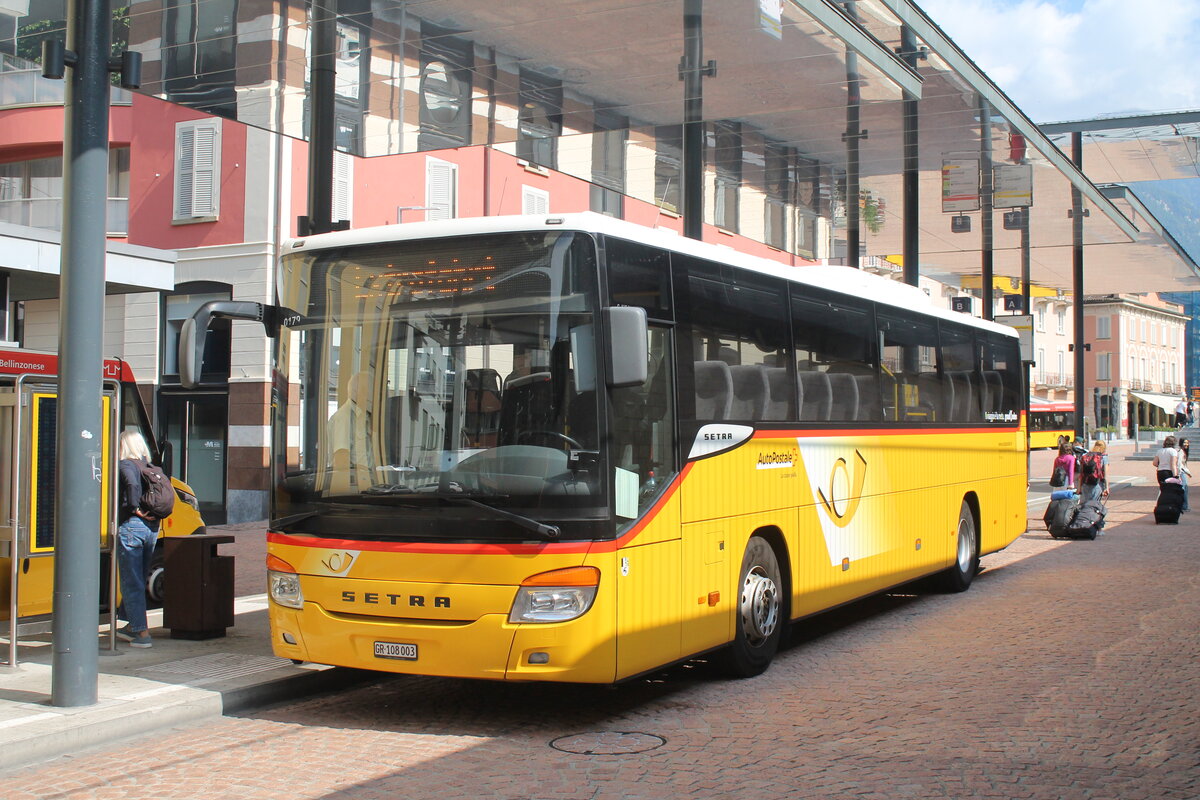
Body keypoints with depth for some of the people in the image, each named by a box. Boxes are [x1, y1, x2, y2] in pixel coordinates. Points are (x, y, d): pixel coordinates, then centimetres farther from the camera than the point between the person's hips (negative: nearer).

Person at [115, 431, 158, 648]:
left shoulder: (125, 465, -6)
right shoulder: (150, 467, 15)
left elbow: (133, 484, -25)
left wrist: (135, 508, -16)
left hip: (132, 525, -7)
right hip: (153, 527, 7)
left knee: (131, 582, -1)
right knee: (138, 579, 20)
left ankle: (142, 633, -2)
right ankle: (132, 626, 31)